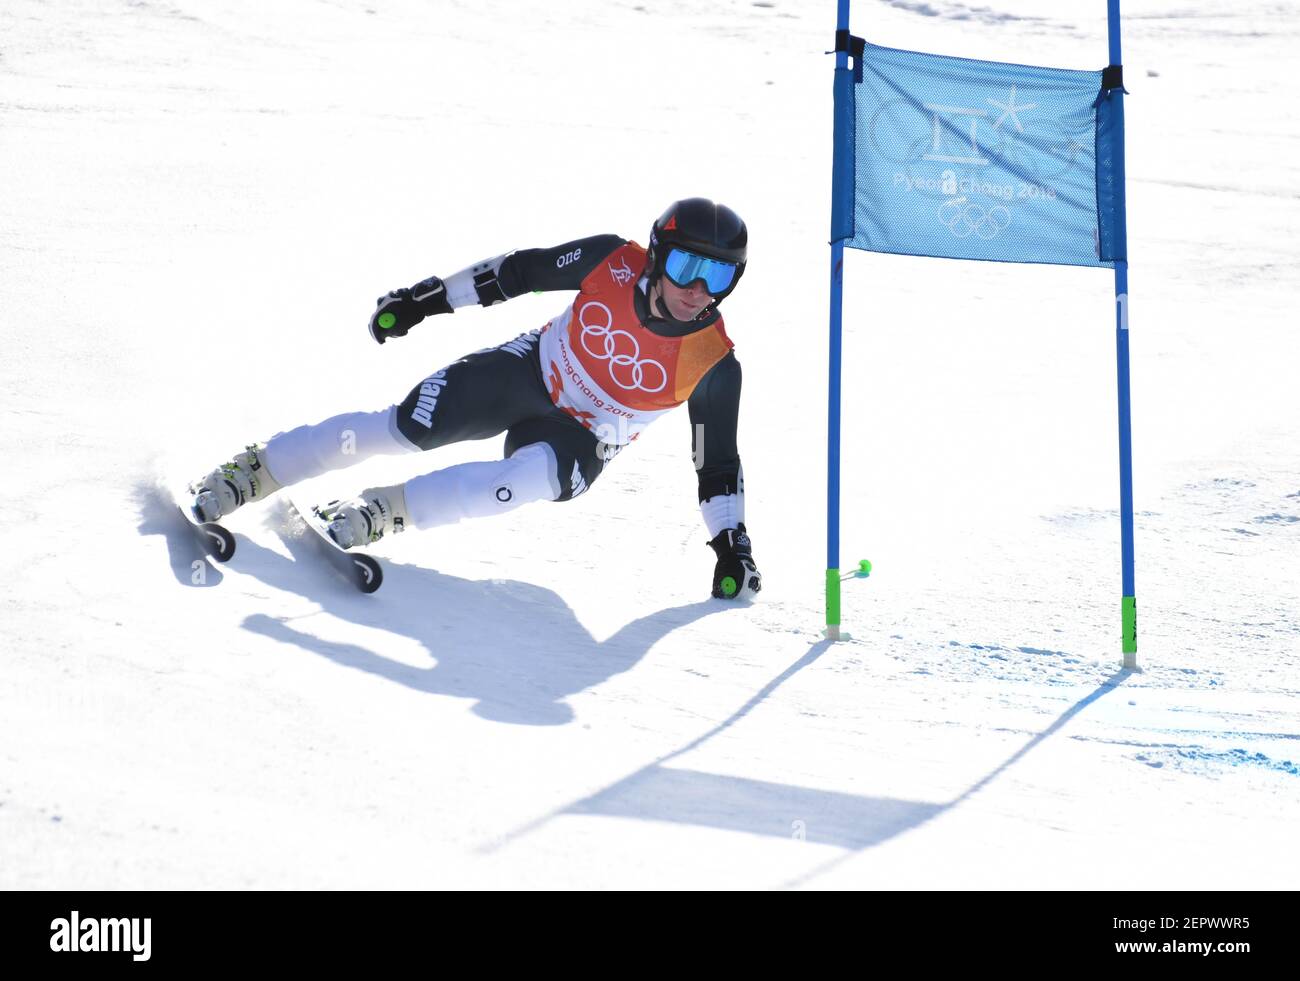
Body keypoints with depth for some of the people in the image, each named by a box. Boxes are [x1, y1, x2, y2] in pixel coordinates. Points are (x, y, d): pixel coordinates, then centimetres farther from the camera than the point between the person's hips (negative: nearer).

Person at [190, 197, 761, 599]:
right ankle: (249, 473, 2)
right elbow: (520, 271, -6)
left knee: (539, 476, -36)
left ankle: (383, 512, -33)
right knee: (400, 429, -12)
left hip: (580, 437, -1)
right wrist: (427, 298, -4)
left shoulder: (713, 366, -22)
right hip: (530, 372, 2)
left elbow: (718, 462, -9)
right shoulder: (613, 262, -20)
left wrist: (731, 546, -12)